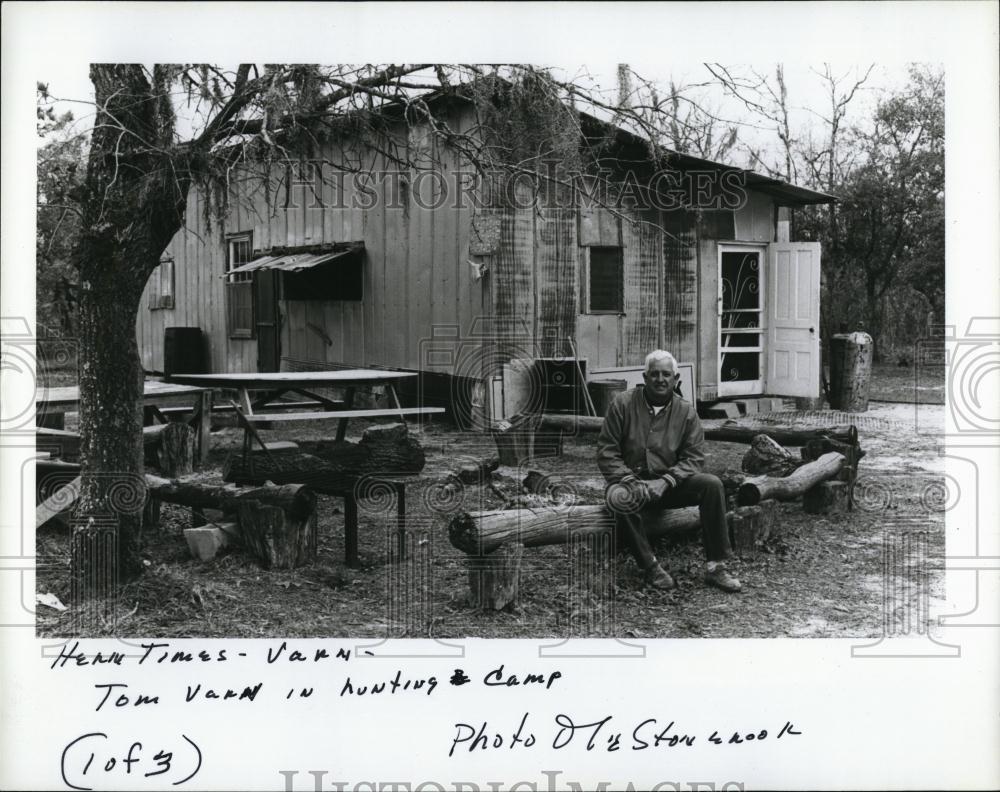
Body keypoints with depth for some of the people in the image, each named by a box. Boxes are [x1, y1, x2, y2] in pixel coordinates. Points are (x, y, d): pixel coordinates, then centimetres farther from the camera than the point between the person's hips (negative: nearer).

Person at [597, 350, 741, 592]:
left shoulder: (686, 411, 4)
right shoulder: (623, 404, -2)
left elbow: (695, 457, -1)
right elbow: (606, 451, -4)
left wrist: (666, 481, -19)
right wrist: (629, 480, -20)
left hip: (670, 484, 2)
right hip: (632, 482, -2)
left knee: (712, 484, -23)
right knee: (620, 498, -37)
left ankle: (716, 567, -18)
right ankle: (650, 567, -17)